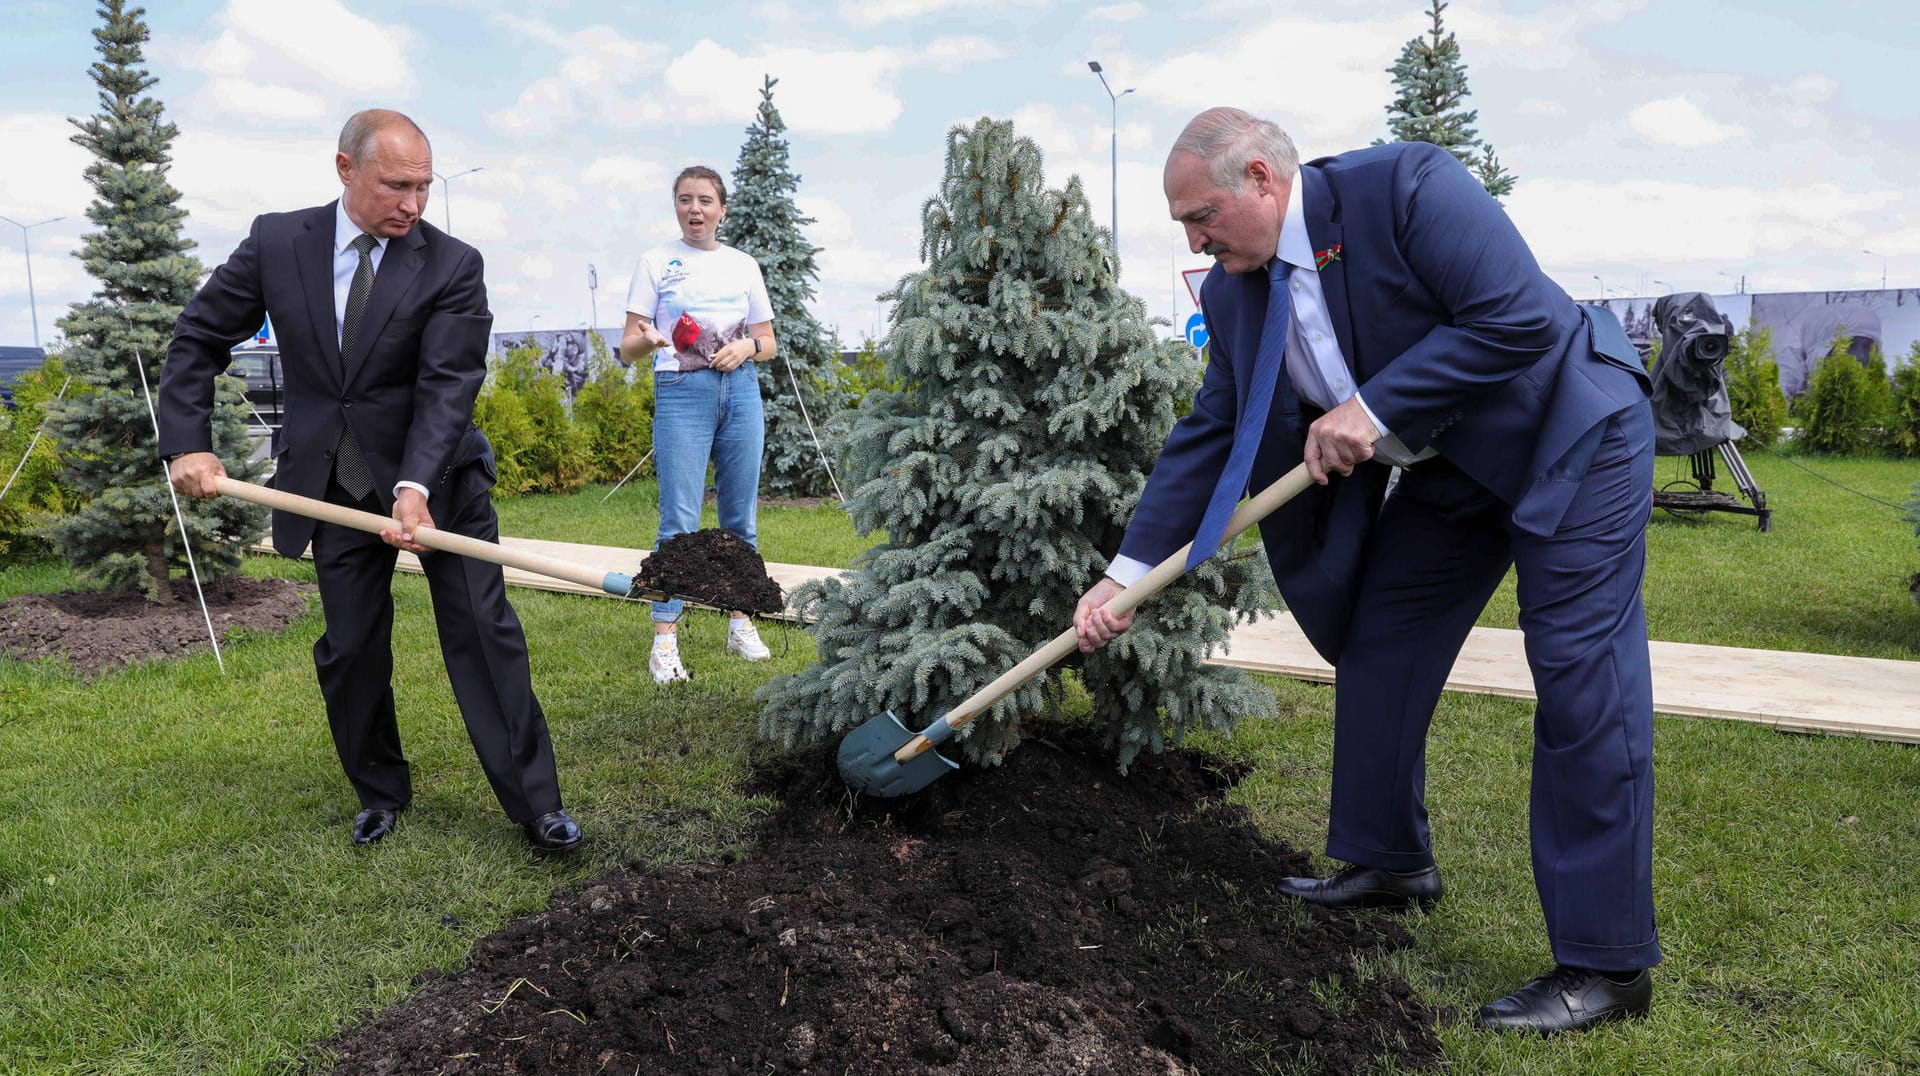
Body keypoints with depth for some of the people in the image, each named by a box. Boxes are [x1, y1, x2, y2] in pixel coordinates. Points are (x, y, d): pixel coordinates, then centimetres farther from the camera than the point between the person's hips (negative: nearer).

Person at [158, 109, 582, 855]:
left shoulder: (452, 266, -11)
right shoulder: (276, 242, -3)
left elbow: (447, 387, -19)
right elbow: (198, 339, 6)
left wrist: (416, 487, -32)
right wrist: (186, 443, -4)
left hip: (437, 479, -2)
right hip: (335, 487, 2)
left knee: (483, 633, -3)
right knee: (350, 650, 9)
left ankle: (535, 803, 5)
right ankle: (379, 793, 30)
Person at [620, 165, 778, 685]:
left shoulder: (744, 266, 11)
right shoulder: (656, 262, 3)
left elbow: (768, 341, 16)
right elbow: (628, 345, 0)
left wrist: (746, 347, -6)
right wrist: (646, 341, -22)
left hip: (740, 391, 3)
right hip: (681, 393, -3)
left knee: (740, 519, 8)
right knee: (679, 521, -7)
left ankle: (740, 623, 21)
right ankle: (665, 639, -3)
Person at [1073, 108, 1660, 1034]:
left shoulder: (1406, 185, -25)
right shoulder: (1234, 293, -4)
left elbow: (1522, 319, -29)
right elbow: (1207, 437, -2)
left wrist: (1374, 410, -28)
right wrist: (1126, 573, -8)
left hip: (1570, 434, -7)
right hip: (1450, 468, 8)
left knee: (1580, 677, -10)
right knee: (1376, 647, 9)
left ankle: (1607, 963, -3)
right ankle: (1390, 860, 28)